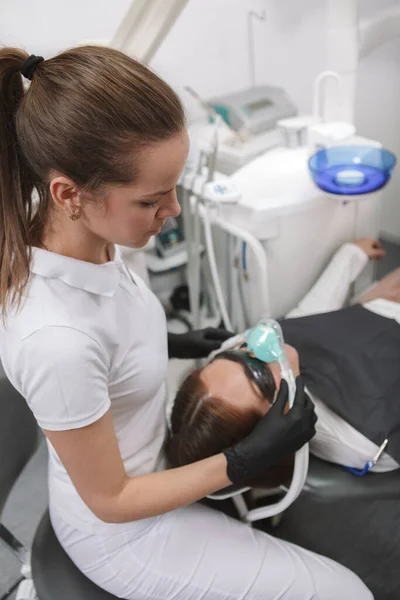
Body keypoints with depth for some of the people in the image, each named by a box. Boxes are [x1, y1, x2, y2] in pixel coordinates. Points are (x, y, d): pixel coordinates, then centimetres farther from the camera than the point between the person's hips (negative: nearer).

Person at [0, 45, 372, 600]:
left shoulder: (75, 235, -15)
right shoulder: (57, 342, -39)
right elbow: (111, 500, -22)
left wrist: (173, 344, 1)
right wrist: (247, 460, -22)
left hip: (145, 458, 8)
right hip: (123, 528, -7)